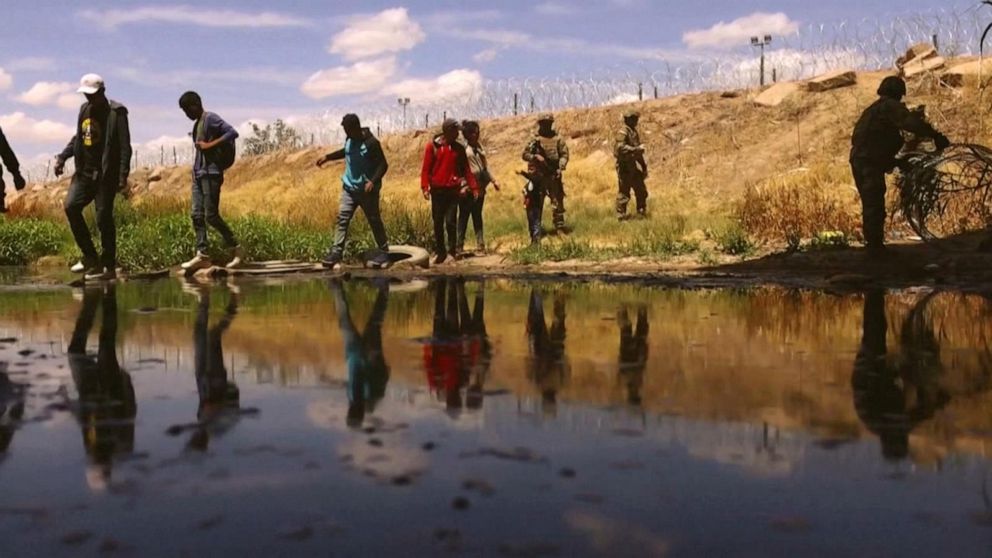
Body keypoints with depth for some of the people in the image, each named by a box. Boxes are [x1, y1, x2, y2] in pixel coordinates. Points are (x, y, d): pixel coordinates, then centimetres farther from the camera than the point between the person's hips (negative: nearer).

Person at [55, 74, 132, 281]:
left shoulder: (116, 112, -9)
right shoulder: (85, 109, 13)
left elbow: (125, 146, -14)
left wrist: (123, 176, -21)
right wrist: (62, 156, 9)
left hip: (106, 174, -7)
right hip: (85, 171, 7)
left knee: (104, 218, -6)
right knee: (71, 206, -7)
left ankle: (109, 267, 4)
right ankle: (90, 257, 5)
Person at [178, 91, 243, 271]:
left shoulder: (211, 119, -6)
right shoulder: (197, 124, 20)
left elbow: (233, 133, -19)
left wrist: (210, 145, -19)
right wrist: (196, 170, 11)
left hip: (211, 173, -9)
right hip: (198, 173, 9)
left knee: (211, 215, -9)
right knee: (197, 215, 2)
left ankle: (236, 248, 4)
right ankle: (202, 255, 2)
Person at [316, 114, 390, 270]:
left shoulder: (371, 143, -17)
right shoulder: (349, 139, 4)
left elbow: (383, 165, -16)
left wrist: (373, 181, -28)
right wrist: (328, 157, 23)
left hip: (367, 190, -6)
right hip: (349, 187, 6)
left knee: (374, 221, 5)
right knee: (342, 219, -3)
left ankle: (383, 252, 20)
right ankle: (335, 254, -6)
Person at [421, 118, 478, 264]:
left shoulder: (459, 148, 6)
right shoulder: (432, 146, 0)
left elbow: (466, 169, 8)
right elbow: (426, 168, -2)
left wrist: (473, 187, 3)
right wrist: (425, 187, -11)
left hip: (453, 190, 0)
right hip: (437, 190, 0)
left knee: (451, 221, -6)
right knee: (438, 223, 5)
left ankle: (453, 248, 8)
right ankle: (440, 251, 15)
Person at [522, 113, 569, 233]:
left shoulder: (558, 139, 5)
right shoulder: (534, 139, 4)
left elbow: (564, 154, 3)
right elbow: (525, 154, 3)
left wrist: (561, 168, -11)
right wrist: (536, 157, -15)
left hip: (554, 175, 0)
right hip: (538, 175, 0)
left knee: (557, 201, -2)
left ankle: (560, 227, 4)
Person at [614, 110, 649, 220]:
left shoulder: (634, 132, 15)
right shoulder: (622, 133, -14)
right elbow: (621, 148, -28)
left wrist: (643, 165, 21)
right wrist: (637, 149, -26)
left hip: (633, 167, 9)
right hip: (625, 167, -9)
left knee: (641, 191, 13)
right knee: (624, 193, -4)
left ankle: (642, 213, 26)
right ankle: (621, 217, 5)